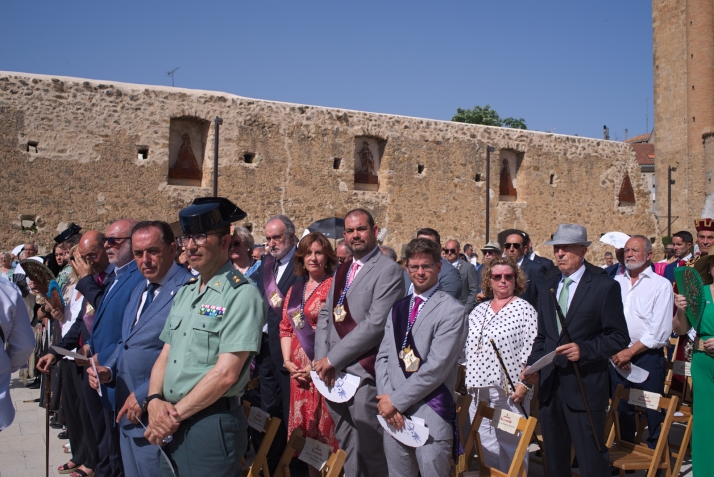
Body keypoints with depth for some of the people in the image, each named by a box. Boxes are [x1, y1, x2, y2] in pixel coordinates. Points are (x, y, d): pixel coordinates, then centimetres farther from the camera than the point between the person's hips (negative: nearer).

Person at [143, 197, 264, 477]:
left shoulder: (241, 294, -13)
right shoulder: (184, 292, 11)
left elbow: (226, 373, -18)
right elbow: (165, 355, 11)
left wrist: (175, 413, -12)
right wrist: (155, 400, -6)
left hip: (212, 422, -7)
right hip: (170, 423, 7)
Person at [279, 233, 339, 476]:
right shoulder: (295, 289, 12)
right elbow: (286, 328, 13)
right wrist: (287, 361, 1)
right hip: (298, 371, 6)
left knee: (326, 428, 1)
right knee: (305, 429, 12)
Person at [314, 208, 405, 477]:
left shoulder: (388, 270, -10)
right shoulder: (342, 271, 16)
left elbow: (375, 324, -19)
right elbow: (326, 315, 13)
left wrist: (332, 358, -15)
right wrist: (322, 358, -3)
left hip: (363, 374, -7)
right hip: (333, 373, 7)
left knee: (369, 450, 3)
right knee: (347, 448, 17)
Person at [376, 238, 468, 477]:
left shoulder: (451, 310, -7)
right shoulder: (398, 308, 13)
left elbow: (436, 367, -14)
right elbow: (383, 357, 8)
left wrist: (396, 400, -12)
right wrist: (386, 399, -7)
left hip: (430, 415, -5)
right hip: (394, 413, 5)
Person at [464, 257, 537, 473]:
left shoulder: (525, 310, -4)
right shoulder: (478, 311, 13)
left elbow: (531, 352, -10)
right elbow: (467, 347, 16)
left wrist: (524, 385, -15)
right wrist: (468, 379, 11)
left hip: (510, 392, -5)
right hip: (479, 393, 6)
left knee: (510, 449, 0)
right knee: (486, 448, 12)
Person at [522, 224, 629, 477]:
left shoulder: (605, 287, -4)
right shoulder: (547, 287, 13)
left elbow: (619, 336, -7)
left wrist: (584, 349, -21)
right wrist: (533, 366, 3)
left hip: (585, 388, -5)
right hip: (549, 386, 6)